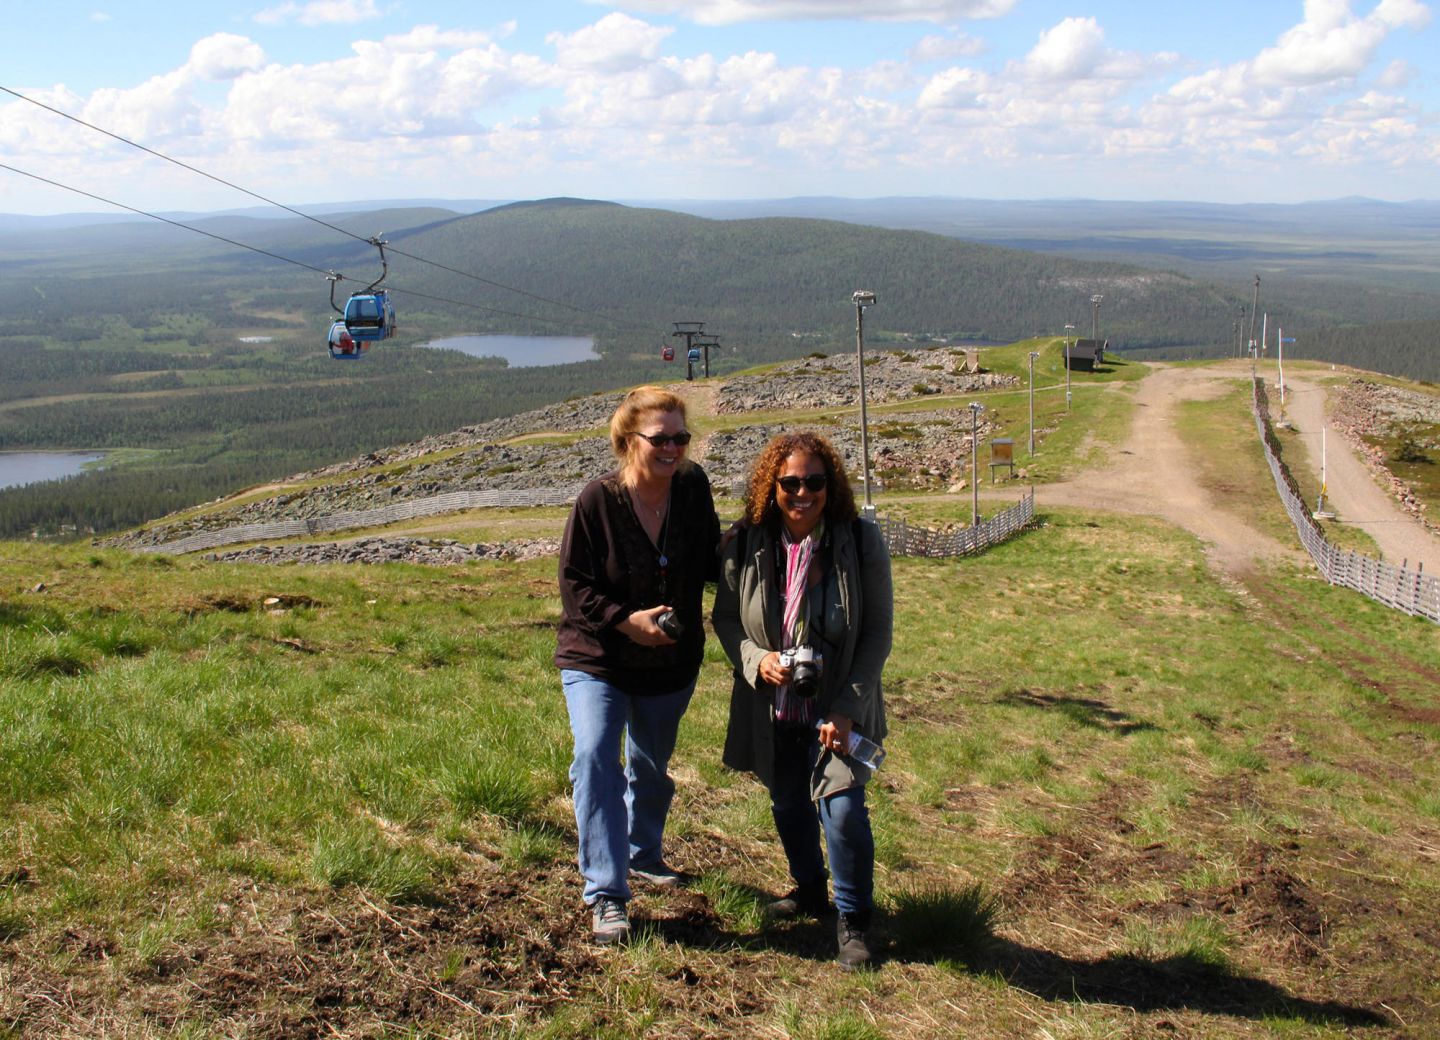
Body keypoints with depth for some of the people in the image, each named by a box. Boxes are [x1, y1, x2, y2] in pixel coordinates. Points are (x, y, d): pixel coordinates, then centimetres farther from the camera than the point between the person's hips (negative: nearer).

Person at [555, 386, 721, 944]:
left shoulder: (693, 488, -9)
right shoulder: (598, 500, -19)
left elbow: (710, 560, 6)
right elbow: (574, 584, -15)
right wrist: (626, 620, -27)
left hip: (671, 664, 4)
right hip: (597, 660, -4)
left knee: (652, 766, 20)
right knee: (596, 758, -21)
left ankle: (643, 855, 47)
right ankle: (606, 896, -15)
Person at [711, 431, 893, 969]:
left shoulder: (861, 542, -14)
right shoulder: (746, 546, -9)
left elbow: (878, 632, -10)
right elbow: (725, 617, 4)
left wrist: (847, 707, -16)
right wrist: (757, 658, -17)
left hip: (835, 708, -3)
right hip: (773, 708, 3)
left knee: (842, 808, -12)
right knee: (789, 806, 17)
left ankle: (853, 920, 9)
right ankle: (809, 890, 44)